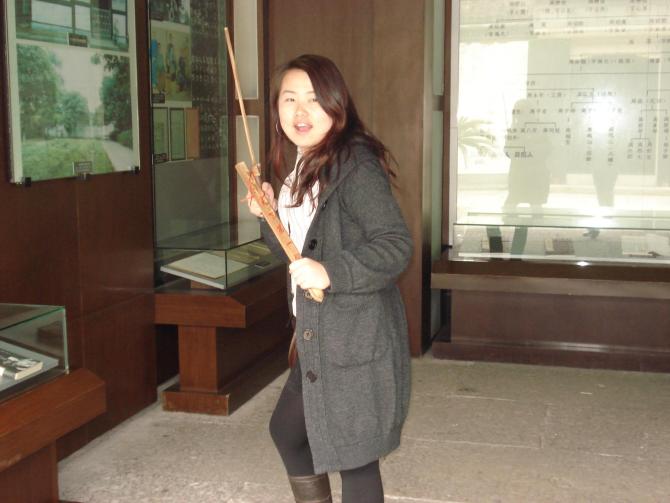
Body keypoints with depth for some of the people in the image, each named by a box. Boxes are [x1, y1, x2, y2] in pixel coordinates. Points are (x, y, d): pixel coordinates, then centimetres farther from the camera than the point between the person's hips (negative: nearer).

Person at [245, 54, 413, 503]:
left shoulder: (354, 164, -18)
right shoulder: (303, 168, 12)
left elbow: (397, 246, -24)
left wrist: (330, 274, -30)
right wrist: (268, 215, 5)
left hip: (356, 337, -10)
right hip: (320, 336, 10)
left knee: (353, 456, 2)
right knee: (287, 429, 24)